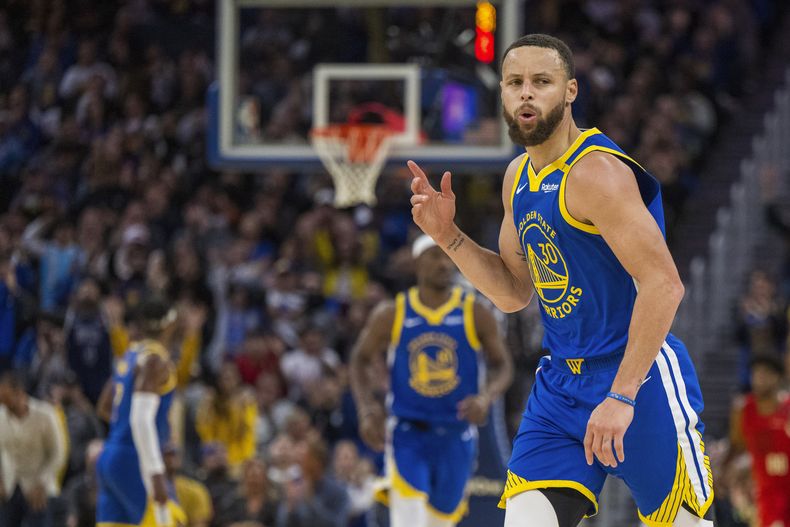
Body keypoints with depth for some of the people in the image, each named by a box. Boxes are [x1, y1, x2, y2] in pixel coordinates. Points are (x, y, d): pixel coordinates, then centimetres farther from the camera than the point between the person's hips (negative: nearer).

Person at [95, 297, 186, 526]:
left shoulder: (129, 356, 14)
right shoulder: (155, 360, -12)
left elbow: (104, 407, 26)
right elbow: (141, 420, -21)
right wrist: (156, 473, -24)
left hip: (109, 458, 9)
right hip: (133, 462, -9)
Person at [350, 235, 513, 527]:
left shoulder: (475, 314, -2)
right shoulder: (391, 315, -2)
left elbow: (502, 365, 3)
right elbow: (360, 360, 8)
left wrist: (485, 398, -18)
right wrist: (367, 409, -8)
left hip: (456, 437, 2)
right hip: (408, 435, -2)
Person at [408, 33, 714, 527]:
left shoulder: (595, 172, -18)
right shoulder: (519, 176, 10)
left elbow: (663, 284, -24)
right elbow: (514, 292, 20)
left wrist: (622, 397, -26)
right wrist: (448, 236, 4)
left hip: (642, 377, -7)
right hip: (561, 381, 7)